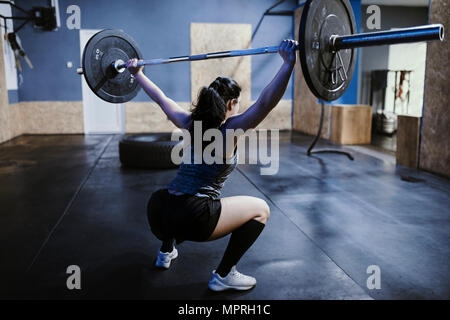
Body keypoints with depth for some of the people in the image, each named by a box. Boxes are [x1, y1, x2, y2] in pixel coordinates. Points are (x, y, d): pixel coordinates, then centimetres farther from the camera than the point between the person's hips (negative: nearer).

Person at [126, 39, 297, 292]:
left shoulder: (191, 124, 14)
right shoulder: (229, 129, -3)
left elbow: (161, 98, 26)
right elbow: (265, 103, -18)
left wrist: (137, 73, 38)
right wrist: (288, 63, -23)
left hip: (156, 212, 8)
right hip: (190, 219, -7)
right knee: (261, 209, 7)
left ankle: (166, 252, 41)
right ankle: (224, 275, 8)